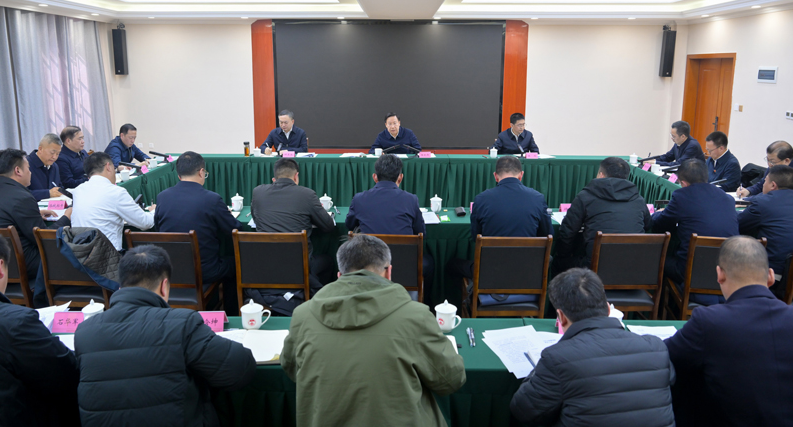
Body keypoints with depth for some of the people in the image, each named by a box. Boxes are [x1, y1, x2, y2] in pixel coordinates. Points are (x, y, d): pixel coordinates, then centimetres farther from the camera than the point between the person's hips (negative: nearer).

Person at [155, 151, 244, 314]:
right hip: (204, 273, -5)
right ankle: (231, 318, 34)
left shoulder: (162, 197, -5)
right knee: (234, 263, 25)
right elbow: (235, 232, -7)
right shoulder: (212, 199, -17)